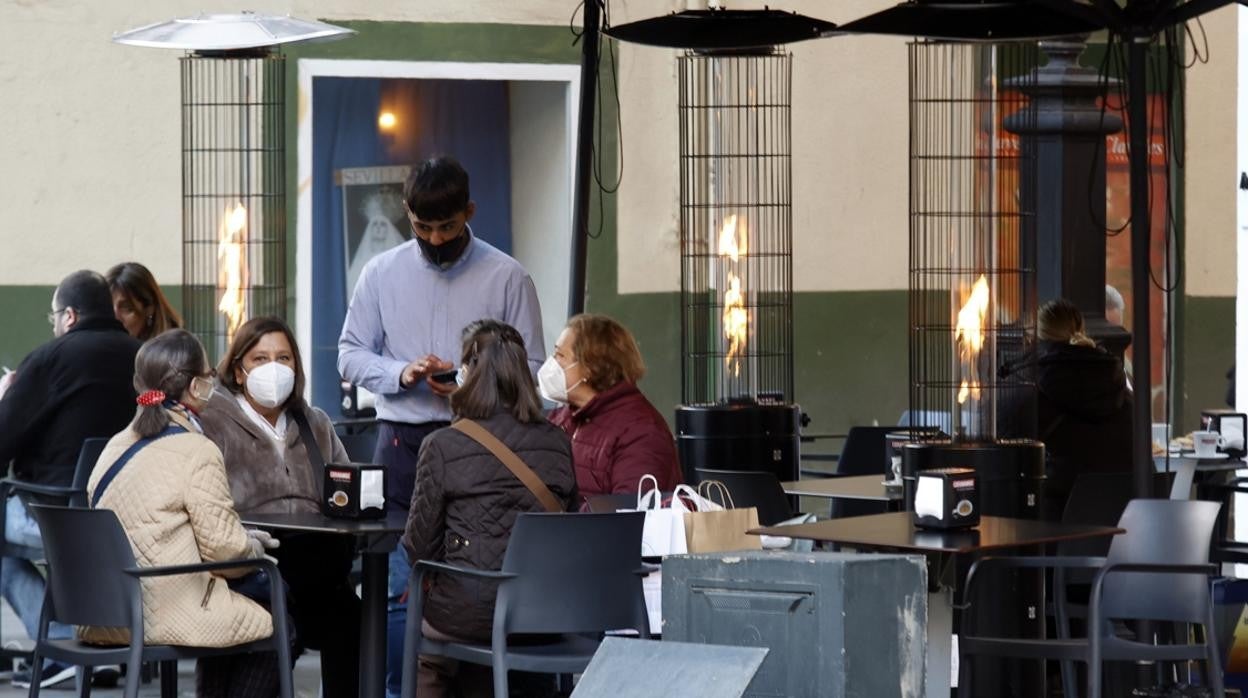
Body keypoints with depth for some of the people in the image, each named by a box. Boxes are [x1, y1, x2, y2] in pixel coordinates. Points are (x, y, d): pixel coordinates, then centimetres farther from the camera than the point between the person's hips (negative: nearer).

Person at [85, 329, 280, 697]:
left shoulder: (117, 446, 11)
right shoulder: (197, 452, -14)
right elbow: (224, 546, -14)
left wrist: (246, 542, 18)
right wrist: (256, 547, 10)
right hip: (167, 615, -8)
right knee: (274, 626, 13)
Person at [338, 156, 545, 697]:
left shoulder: (507, 278, 1)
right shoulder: (382, 274, 8)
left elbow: (531, 368, 1)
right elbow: (351, 356, 10)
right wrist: (402, 374, -9)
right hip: (402, 442, 2)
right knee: (397, 588, 0)